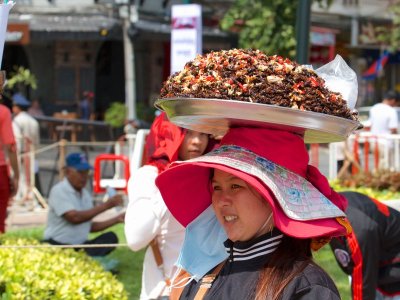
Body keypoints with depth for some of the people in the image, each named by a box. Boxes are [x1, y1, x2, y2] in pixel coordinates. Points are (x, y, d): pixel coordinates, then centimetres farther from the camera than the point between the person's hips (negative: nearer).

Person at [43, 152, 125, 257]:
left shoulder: (85, 194, 16)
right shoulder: (58, 191, -9)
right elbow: (74, 218, -22)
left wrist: (117, 219, 9)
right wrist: (106, 205, -20)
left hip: (81, 245, 8)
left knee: (110, 237, -17)